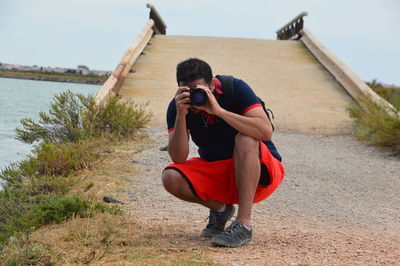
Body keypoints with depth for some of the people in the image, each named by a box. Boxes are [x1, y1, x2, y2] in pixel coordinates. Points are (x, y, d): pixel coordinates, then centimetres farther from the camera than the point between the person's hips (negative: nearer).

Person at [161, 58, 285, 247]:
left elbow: (266, 131, -32)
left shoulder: (235, 88, -18)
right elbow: (178, 158, -19)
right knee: (171, 178, -21)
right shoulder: (178, 106, -9)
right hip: (215, 172, 3)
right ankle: (219, 209, 7)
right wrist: (181, 115, -31)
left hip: (260, 172, -3)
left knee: (245, 139, -34)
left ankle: (244, 225, -31)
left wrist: (219, 110, -37)